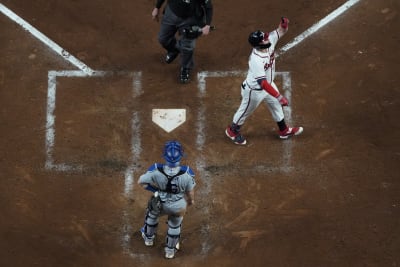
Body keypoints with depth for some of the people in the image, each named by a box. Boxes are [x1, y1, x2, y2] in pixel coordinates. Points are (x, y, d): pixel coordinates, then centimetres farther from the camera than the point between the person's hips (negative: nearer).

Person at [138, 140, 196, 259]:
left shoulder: (156, 171, -35)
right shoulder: (186, 173, -35)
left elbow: (140, 181, -17)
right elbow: (190, 191, -15)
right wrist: (191, 200, 9)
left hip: (160, 204, 0)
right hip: (178, 206, 0)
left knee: (152, 214, 36)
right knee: (175, 225, 31)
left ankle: (149, 238, 60)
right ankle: (170, 250, 53)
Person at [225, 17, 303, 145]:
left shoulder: (269, 41, -20)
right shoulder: (256, 60, -42)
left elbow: (281, 31, -13)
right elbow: (262, 83, -44)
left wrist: (284, 23, -38)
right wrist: (278, 96, -45)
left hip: (268, 84, 8)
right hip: (254, 90, -8)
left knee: (276, 105, 26)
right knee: (245, 111, 17)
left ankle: (284, 131, 49)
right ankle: (232, 130, 45)